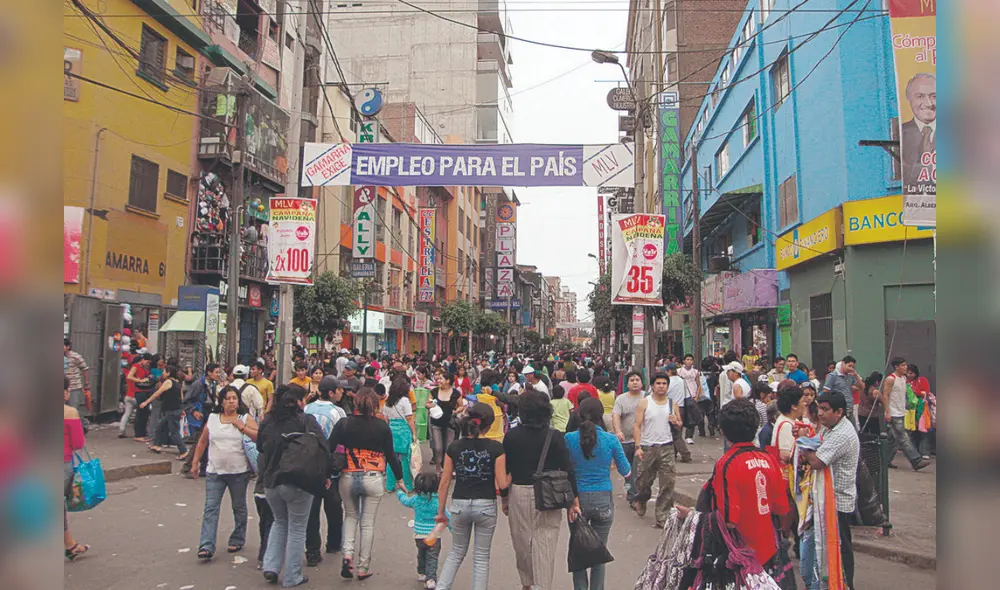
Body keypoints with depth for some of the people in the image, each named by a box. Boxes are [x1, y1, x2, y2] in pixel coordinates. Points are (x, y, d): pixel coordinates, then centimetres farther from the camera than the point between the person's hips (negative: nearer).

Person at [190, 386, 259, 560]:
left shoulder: (245, 418, -2)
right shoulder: (212, 418, 6)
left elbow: (259, 437, -14)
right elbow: (202, 442, 14)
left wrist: (241, 427, -17)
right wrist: (195, 462, 13)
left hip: (239, 472, -2)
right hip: (214, 472, 2)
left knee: (239, 508, 11)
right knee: (210, 508, -5)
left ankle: (237, 540, 27)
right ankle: (206, 546, -4)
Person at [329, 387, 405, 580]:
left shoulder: (343, 424, -2)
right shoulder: (382, 426, -4)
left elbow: (329, 450, -3)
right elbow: (391, 454, 2)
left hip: (348, 477, 1)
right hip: (373, 479, -1)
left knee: (350, 516, 23)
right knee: (368, 523, 10)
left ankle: (347, 554, 4)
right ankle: (363, 568, 17)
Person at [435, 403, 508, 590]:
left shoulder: (454, 447, -3)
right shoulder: (496, 448, -10)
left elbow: (444, 483, 0)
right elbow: (502, 485, -10)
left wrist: (441, 512, 9)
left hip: (459, 504, 2)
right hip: (486, 505, -2)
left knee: (457, 552, 22)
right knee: (481, 556, 15)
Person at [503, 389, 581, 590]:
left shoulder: (511, 436, -5)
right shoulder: (555, 437, -9)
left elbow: (504, 470, 1)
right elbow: (568, 470, -9)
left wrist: (504, 498, 13)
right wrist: (574, 501, -1)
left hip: (518, 494, 2)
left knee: (522, 543, 17)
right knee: (545, 545, 3)